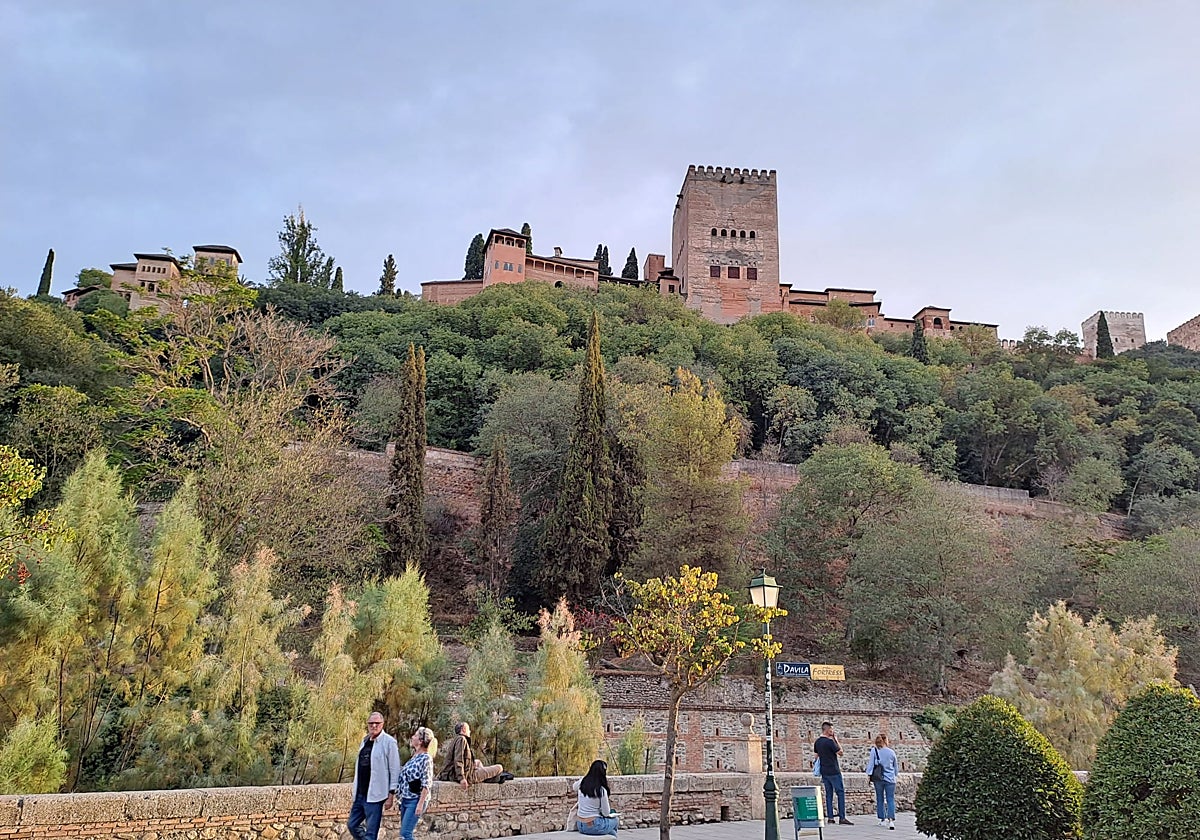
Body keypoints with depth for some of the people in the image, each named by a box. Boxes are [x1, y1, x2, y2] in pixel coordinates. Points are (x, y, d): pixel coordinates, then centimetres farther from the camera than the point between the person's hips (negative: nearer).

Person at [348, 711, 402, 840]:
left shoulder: (389, 742, -11)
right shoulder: (364, 740, 11)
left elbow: (395, 770, -11)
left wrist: (391, 794, -13)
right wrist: (357, 790, 18)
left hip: (375, 795, -7)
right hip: (360, 794, 7)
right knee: (352, 825, 13)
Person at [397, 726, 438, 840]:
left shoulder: (426, 758, -13)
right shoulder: (414, 757, 12)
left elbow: (426, 784, -17)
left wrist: (420, 804, -20)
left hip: (415, 800, -9)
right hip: (406, 800, 9)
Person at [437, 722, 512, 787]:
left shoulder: (455, 740, 15)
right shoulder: (461, 739, -13)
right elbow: (458, 760, -24)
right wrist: (461, 778, -31)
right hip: (466, 775, -11)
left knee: (478, 762, 39)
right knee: (499, 767, -6)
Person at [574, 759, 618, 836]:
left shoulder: (582, 783, -5)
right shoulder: (602, 790, -21)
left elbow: (574, 786, 21)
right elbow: (606, 813, -10)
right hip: (592, 827, -6)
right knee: (614, 820, 23)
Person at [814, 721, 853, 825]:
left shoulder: (817, 742, 8)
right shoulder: (830, 741, -16)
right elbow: (840, 752, -9)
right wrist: (836, 741, -1)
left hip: (824, 771, 8)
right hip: (833, 771, -8)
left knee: (829, 793, 10)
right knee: (840, 793, -2)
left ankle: (830, 817, 8)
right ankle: (842, 818, -5)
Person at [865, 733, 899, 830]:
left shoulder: (874, 750, -4)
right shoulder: (892, 752, 0)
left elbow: (871, 763, -5)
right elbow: (896, 767, 11)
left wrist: (869, 775, 1)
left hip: (878, 779, 0)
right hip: (890, 779, 0)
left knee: (880, 799, 13)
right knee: (890, 800, 0)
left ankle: (882, 819, 18)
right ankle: (891, 819, -16)